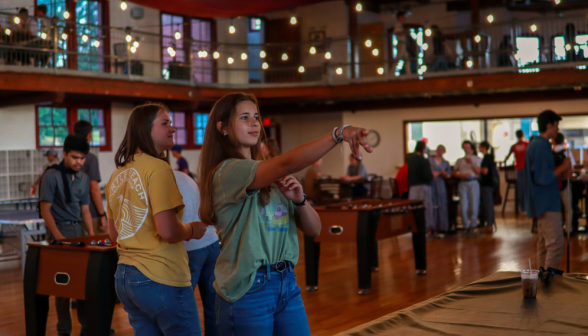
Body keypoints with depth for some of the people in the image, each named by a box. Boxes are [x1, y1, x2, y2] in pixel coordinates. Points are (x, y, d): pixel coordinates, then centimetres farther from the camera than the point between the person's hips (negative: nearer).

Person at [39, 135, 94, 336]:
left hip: (78, 230, 5)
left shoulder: (84, 179, 7)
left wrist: (91, 235, 0)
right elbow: (45, 209, -11)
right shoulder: (52, 175, -9)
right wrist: (59, 237, -18)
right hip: (59, 229, -5)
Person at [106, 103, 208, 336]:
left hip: (124, 277, 8)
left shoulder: (117, 175, 11)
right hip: (161, 280, -8)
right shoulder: (158, 168, -14)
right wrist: (193, 230, -3)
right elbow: (167, 230, -22)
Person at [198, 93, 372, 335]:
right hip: (248, 290, -7)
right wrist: (339, 134, -37)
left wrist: (299, 200, -9)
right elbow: (287, 163, -28)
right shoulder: (226, 172, -11)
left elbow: (314, 229, 10)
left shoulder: (273, 178, 13)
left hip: (287, 284, 7)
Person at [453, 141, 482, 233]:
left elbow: (478, 171, 0)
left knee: (474, 204, -6)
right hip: (463, 183, 1)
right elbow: (454, 173, 12)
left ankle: (472, 225, 10)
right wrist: (462, 175, -6)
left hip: (473, 183, -1)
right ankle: (466, 226, 5)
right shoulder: (460, 161, 18)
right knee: (463, 206, -7)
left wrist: (471, 163, -10)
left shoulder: (477, 159, 13)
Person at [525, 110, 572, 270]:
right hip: (547, 203, -11)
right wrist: (563, 167, -10)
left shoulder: (536, 144, 14)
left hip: (543, 202, 11)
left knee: (544, 243, 13)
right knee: (556, 244, -11)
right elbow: (544, 178, -22)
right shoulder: (542, 146, -17)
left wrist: (562, 173, 9)